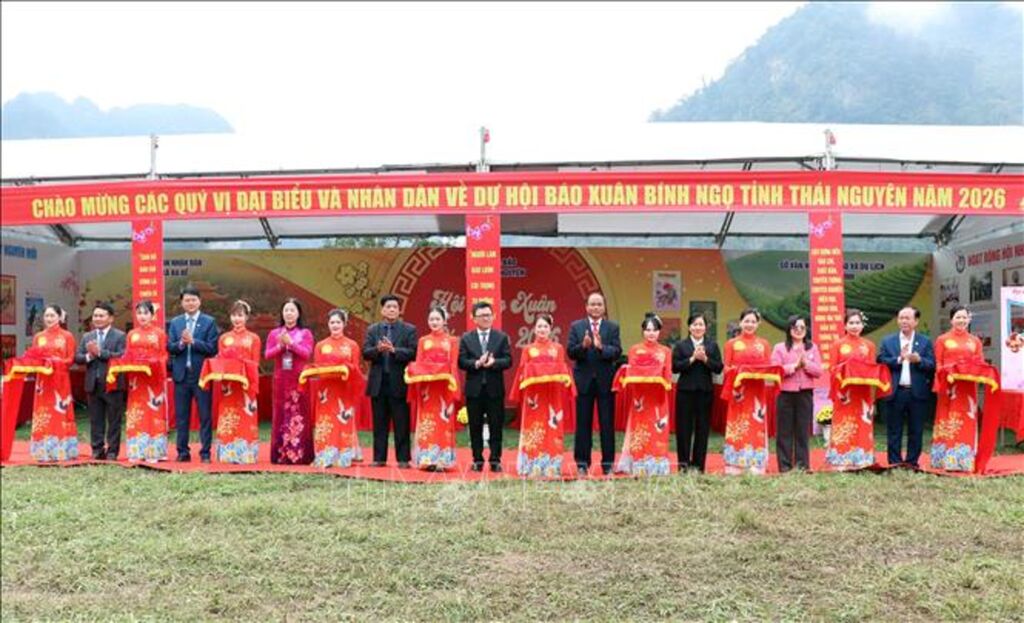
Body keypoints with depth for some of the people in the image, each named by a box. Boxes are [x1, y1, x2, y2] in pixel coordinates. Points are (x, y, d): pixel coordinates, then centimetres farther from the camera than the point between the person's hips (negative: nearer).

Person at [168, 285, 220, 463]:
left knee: (205, 415, 0)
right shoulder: (175, 322, 11)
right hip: (181, 375, 3)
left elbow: (212, 348, -8)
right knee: (181, 415, 9)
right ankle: (183, 452, 17)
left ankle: (205, 452, 6)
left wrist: (192, 341, -16)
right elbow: (169, 347, 4)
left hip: (202, 374, -3)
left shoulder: (209, 322, 1)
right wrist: (181, 343, -15)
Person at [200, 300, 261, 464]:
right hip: (227, 384, 2)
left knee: (245, 420, -3)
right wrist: (219, 374, -10)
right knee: (227, 419, 0)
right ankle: (228, 454, 5)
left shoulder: (254, 338, 6)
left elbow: (255, 364, 3)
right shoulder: (223, 338, 13)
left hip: (245, 384, -2)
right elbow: (218, 361, 9)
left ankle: (246, 455, 1)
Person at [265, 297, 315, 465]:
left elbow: (306, 354, -7)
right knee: (280, 414, 2)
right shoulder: (274, 333, 12)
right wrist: (280, 345, -12)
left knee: (299, 416, -4)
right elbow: (267, 354, 4)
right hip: (280, 379, 2)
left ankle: (300, 455, -1)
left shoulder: (305, 333, 6)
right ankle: (280, 455, 7)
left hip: (299, 380, -2)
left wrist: (290, 342, -15)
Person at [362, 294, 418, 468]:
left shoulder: (409, 330, 3)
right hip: (378, 383, 3)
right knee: (379, 423, 9)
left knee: (401, 424, 0)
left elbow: (412, 353, -9)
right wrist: (378, 349, -20)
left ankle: (403, 459, 5)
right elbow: (365, 353, 0)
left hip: (399, 382, -3)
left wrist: (393, 350, -21)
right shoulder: (372, 330, 11)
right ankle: (379, 458, 15)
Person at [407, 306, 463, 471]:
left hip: (444, 385, -1)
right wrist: (418, 386, -9)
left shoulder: (452, 341, 7)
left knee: (443, 422, -1)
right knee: (426, 421, 0)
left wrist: (452, 387, -9)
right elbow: (418, 364, 7)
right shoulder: (423, 341, 11)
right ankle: (427, 459, 3)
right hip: (426, 385, 1)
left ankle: (441, 460, 3)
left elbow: (454, 365, 2)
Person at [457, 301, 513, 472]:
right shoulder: (466, 338, 6)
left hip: (495, 388, 0)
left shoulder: (502, 337, 6)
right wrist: (476, 363, -18)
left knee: (496, 426, 2)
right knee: (475, 426, 6)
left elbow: (508, 360, -2)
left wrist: (494, 362, -20)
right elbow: (461, 362, -2)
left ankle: (495, 460, 9)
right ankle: (477, 460, 14)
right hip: (474, 388, 1)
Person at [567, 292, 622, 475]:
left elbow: (617, 352, -7)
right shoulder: (576, 327, 5)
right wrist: (583, 346, -23)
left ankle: (608, 463, 11)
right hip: (584, 380, 0)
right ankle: (582, 463, 14)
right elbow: (570, 352, -4)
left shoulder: (613, 327, 5)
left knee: (607, 424, 3)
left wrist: (601, 347, -25)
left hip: (605, 381, 0)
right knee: (583, 424, 6)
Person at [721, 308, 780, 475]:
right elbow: (727, 369, 4)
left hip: (757, 392, 2)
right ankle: (734, 467, -1)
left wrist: (763, 373, -12)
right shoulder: (731, 344, 8)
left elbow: (769, 367, 9)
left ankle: (756, 467, 3)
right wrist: (737, 372, -16)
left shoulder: (764, 344, 13)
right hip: (739, 391, -1)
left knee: (757, 427, -1)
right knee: (737, 427, -3)